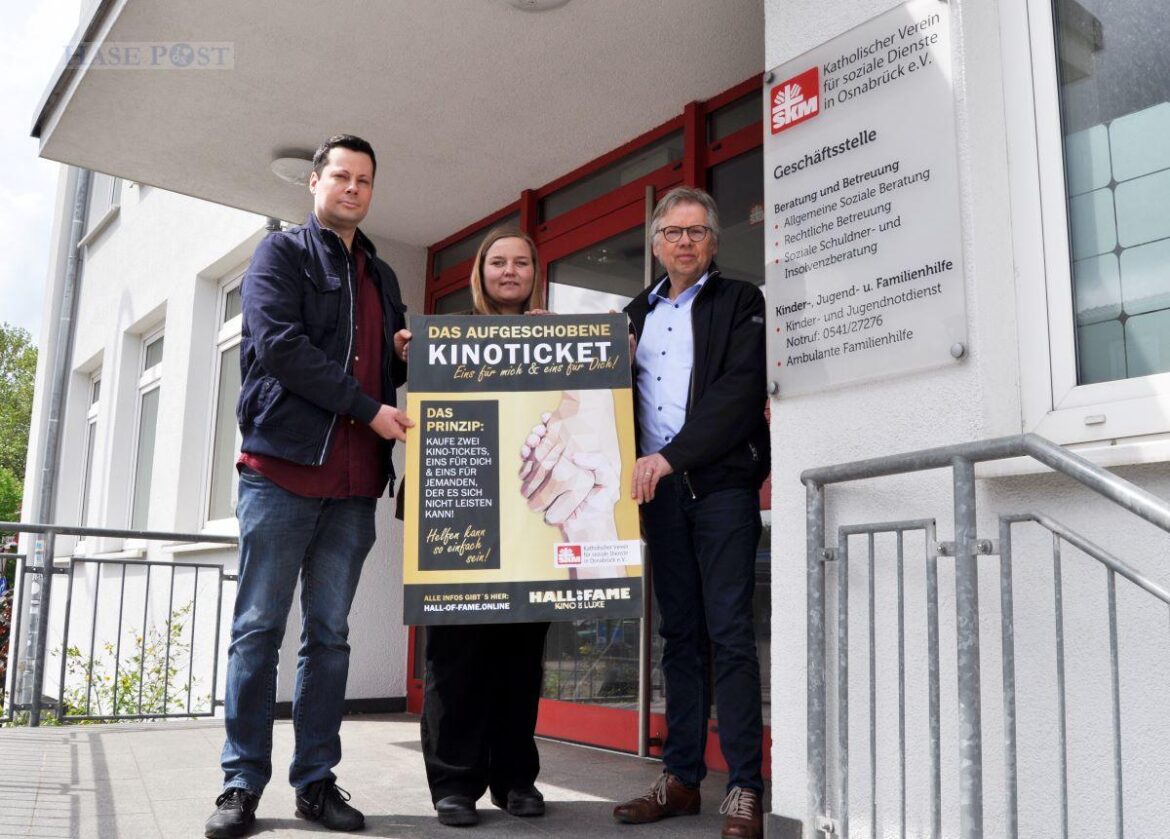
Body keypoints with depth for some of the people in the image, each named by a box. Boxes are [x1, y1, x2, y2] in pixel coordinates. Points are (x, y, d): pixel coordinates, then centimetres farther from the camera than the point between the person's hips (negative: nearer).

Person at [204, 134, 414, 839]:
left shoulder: (382, 277, 23)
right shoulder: (282, 254, 6)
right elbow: (279, 345, -10)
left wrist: (407, 355, 4)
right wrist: (369, 409, -14)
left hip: (354, 481, 5)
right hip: (284, 467, -5)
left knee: (331, 634, 6)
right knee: (260, 627, -1)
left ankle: (316, 779, 13)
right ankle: (243, 781, 8)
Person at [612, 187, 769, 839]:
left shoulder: (740, 303, 3)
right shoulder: (639, 312, 19)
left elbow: (741, 393, -9)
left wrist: (671, 457, -16)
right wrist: (643, 467, 1)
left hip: (723, 483, -5)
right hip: (660, 487, 5)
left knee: (730, 632, -7)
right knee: (680, 632, 8)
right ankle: (682, 778, 14)